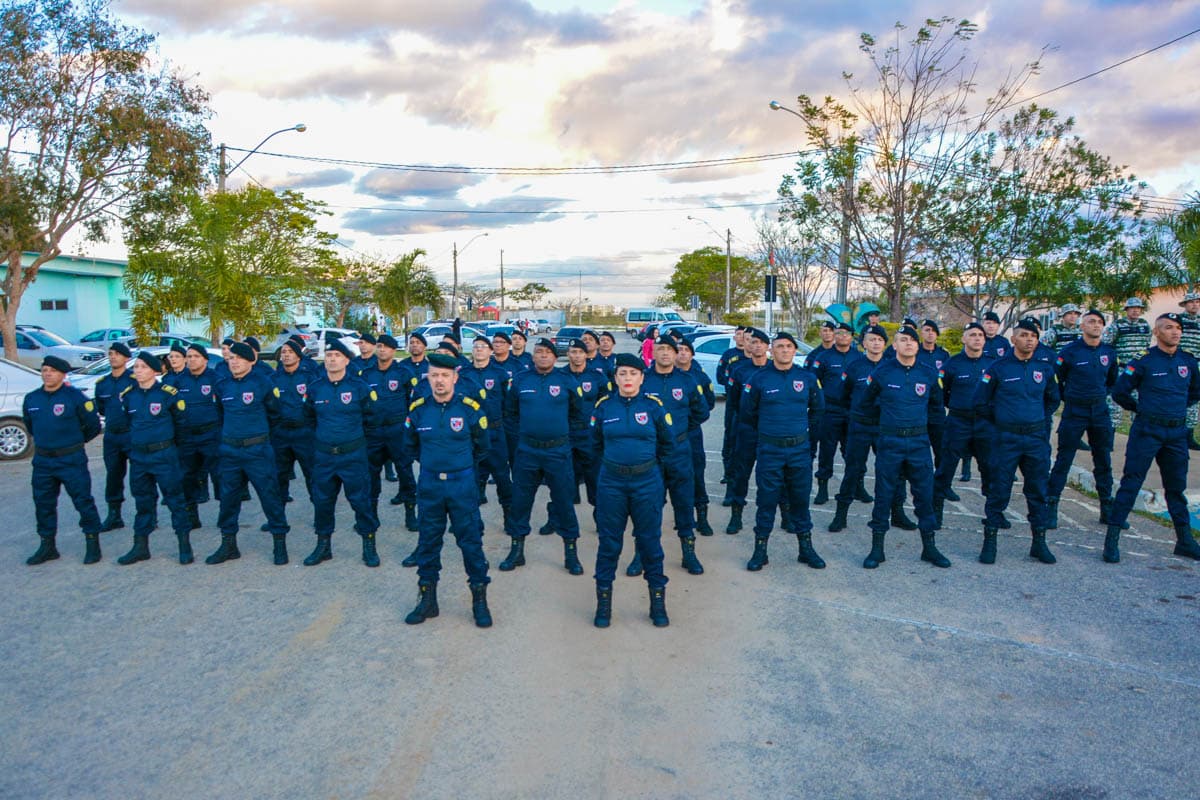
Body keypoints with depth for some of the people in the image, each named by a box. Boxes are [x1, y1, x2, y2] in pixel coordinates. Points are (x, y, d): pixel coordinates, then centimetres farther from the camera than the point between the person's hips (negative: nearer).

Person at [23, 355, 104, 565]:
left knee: (83, 501, -2)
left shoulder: (75, 396, -11)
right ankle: (47, 546, 25)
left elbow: (94, 425, -3)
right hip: (42, 461, 6)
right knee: (43, 504, 13)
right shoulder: (31, 399, 5)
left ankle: (92, 544, 8)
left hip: (71, 460, -5)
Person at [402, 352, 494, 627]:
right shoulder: (418, 409, -1)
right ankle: (427, 599, 24)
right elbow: (411, 446, 17)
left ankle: (480, 600, 15)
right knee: (428, 542, 10)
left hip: (462, 485, -2)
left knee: (471, 541, 2)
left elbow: (482, 447, 7)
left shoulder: (470, 408, -8)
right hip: (429, 486, 2)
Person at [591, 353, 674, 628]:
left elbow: (667, 442, 9)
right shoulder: (604, 406, -1)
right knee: (608, 542, 7)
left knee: (650, 541, 6)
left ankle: (658, 602, 19)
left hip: (647, 483, -1)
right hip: (611, 483, 1)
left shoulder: (654, 406, -4)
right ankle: (603, 602, 19)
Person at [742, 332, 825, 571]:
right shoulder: (760, 378, -5)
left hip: (800, 449, 2)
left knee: (800, 498, 10)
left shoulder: (807, 378, 1)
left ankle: (806, 548, 22)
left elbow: (818, 408, 18)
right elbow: (747, 410, 8)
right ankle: (760, 549, 13)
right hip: (769, 450, -2)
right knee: (767, 499, 2)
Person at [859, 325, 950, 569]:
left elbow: (936, 402, 19)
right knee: (884, 494, 3)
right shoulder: (882, 372, -4)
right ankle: (877, 548, 13)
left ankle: (929, 547, 20)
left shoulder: (928, 373, 2)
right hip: (889, 441, -2)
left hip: (919, 441, 2)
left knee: (925, 493, 6)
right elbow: (867, 402, 11)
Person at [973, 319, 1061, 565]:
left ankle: (1039, 543, 20)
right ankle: (989, 542, 9)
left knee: (1038, 491, 9)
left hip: (1037, 438, 4)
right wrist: (1001, 420, 5)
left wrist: (1038, 418, 13)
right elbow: (981, 402, 2)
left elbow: (1053, 399, 24)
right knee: (999, 491, -1)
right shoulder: (998, 368, -4)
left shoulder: (1043, 369, 7)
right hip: (1006, 439, -3)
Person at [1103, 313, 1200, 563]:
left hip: (1177, 432, 5)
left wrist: (1176, 408, 13)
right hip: (1147, 430, -5)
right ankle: (1112, 538, -3)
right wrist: (1142, 408, 4)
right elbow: (1119, 392, -4)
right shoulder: (1144, 360, -8)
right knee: (1131, 483, -5)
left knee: (1177, 486, 14)